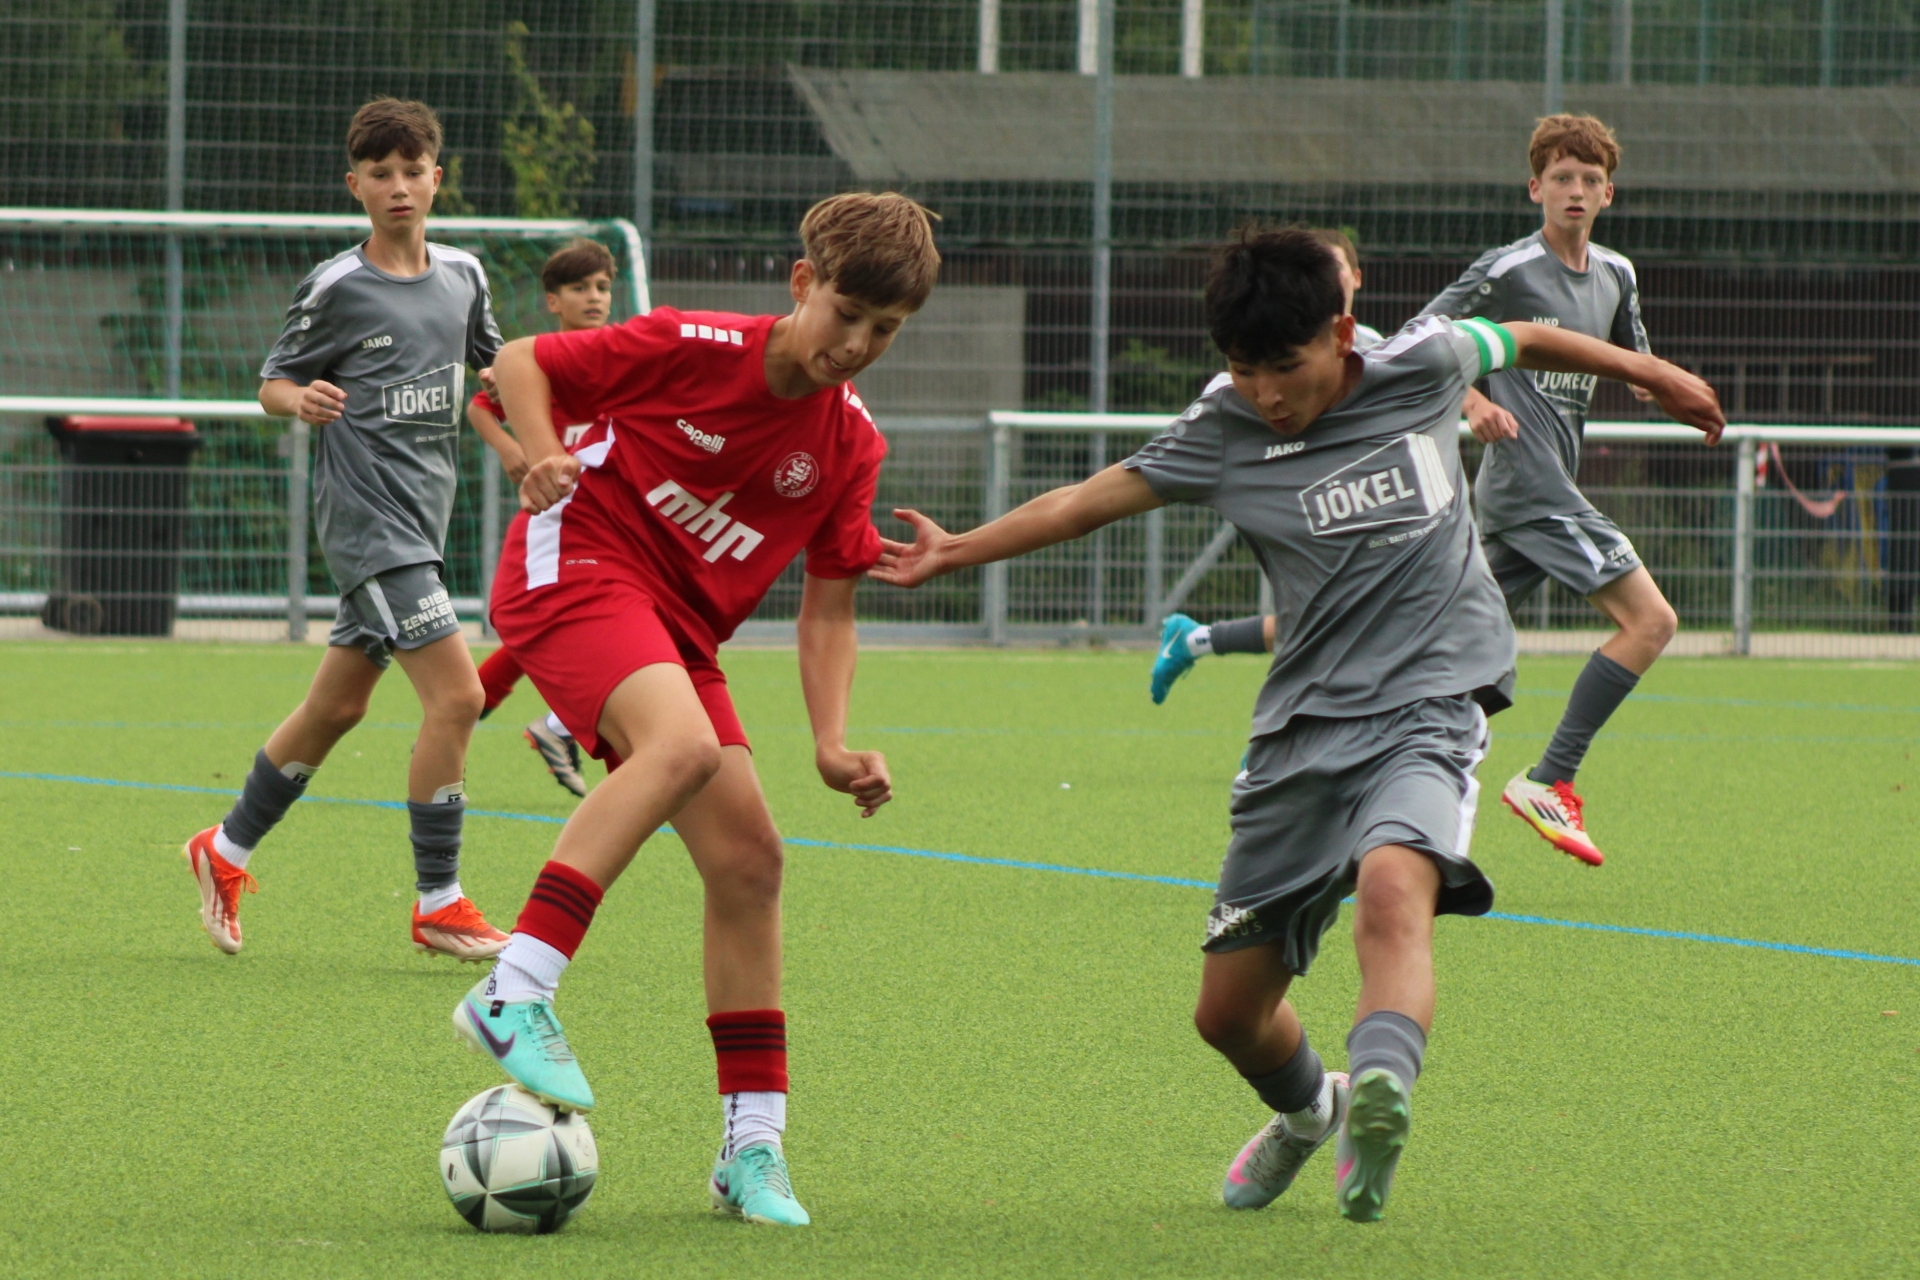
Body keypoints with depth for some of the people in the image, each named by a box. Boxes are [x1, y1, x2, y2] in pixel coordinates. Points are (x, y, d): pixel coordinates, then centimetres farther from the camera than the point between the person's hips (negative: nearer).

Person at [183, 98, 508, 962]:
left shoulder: (462, 276, 9)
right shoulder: (336, 288, -8)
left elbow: (490, 365, 25)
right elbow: (271, 382, 1)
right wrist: (299, 399, -22)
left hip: (422, 516, 7)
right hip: (365, 516, -7)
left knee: (337, 704, 15)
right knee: (455, 694, -16)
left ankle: (227, 851, 32)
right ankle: (438, 905, -9)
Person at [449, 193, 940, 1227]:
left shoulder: (849, 444, 4)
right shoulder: (694, 351, -12)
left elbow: (828, 606, 9)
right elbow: (520, 362, -5)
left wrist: (832, 743, -4)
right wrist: (544, 459, -23)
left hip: (680, 631, 7)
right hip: (576, 562, -7)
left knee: (747, 858, -1)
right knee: (684, 743, -34)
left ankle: (752, 1144, 7)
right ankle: (514, 994, -37)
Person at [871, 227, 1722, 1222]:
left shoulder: (1422, 366, -2)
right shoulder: (1225, 433, -1)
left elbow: (1525, 342, 17)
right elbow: (1095, 498, 7)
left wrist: (1654, 375, 30)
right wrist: (958, 551, 2)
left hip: (1431, 703, -3)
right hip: (1304, 727, 3)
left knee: (1394, 888, -36)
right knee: (1229, 1011, 9)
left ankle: (1381, 1089, -55)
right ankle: (1305, 1111, 41)